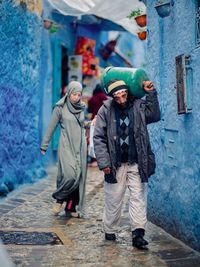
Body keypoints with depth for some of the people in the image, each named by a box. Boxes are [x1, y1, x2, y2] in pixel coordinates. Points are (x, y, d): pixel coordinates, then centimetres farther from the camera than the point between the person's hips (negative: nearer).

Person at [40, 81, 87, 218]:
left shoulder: (82, 108, 9)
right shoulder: (60, 108, -4)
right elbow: (51, 128, 0)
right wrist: (44, 146, 3)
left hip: (80, 147, 5)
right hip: (66, 146, -5)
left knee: (79, 176, 1)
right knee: (70, 175, -20)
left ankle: (72, 207, 13)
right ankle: (59, 199, 5)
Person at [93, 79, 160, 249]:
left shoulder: (138, 106, 2)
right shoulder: (105, 110, -4)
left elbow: (155, 116, 2)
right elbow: (99, 138, -4)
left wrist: (151, 93, -5)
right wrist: (104, 162, -10)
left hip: (137, 163, 1)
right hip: (116, 164, -1)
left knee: (139, 196, -5)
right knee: (113, 199, 8)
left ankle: (138, 233, -5)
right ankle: (110, 231, 23)